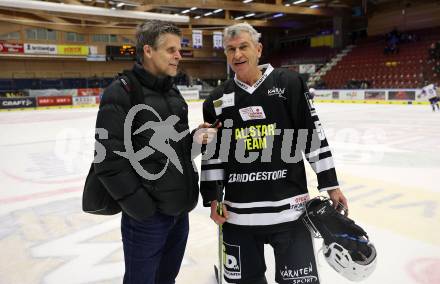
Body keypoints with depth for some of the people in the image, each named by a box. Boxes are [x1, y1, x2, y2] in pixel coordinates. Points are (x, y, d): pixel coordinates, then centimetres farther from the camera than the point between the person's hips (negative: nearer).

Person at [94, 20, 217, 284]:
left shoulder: (174, 93, 10)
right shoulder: (121, 93, -14)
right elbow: (110, 160, -18)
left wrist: (194, 140, -3)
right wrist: (142, 208, -17)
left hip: (179, 210, 7)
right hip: (147, 214, -7)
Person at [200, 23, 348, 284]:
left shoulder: (289, 84, -3)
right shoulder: (218, 100, 6)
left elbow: (314, 136, -1)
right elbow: (212, 154, 10)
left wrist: (330, 184, -1)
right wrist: (212, 198, 6)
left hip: (289, 209, -2)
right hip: (238, 213, 3)